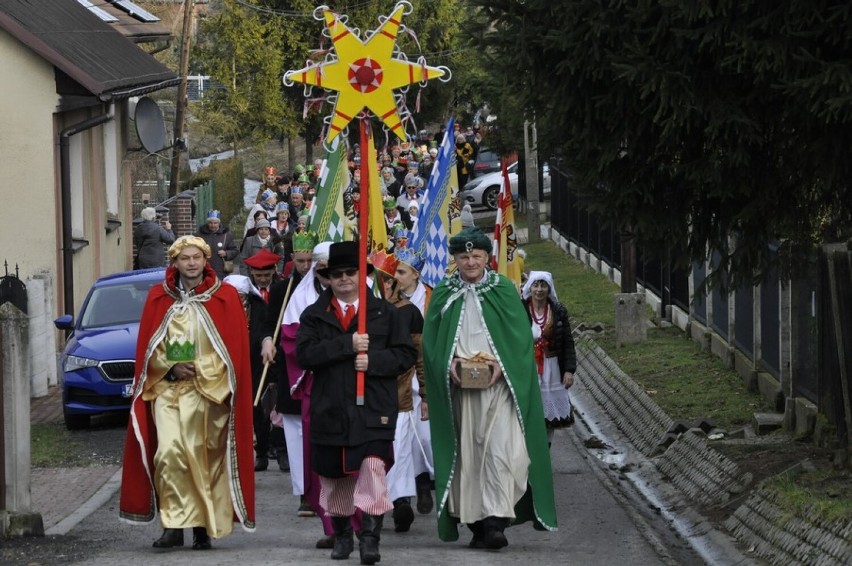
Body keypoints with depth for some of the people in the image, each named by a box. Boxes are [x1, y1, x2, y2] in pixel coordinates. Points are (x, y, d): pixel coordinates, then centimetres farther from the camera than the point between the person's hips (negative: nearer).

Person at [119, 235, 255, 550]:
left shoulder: (225, 297, 4)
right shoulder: (159, 298, 10)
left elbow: (236, 347, 3)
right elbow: (147, 347, 11)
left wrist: (202, 373, -7)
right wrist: (172, 368, -6)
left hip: (209, 392, -1)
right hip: (167, 389, 1)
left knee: (204, 458, -1)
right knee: (168, 452, -15)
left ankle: (203, 525, 8)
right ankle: (173, 524, -13)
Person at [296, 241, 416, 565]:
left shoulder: (384, 312, 7)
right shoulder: (315, 315, 7)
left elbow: (406, 353, 2)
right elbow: (304, 353, -8)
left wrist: (373, 361, -14)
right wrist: (347, 344, -17)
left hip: (373, 408, -2)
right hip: (331, 410, 2)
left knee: (373, 467, -18)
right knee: (335, 475, 11)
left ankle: (370, 538, -17)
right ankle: (341, 535, 30)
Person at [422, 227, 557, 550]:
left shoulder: (503, 290, 6)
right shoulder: (443, 294, 11)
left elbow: (521, 336, 2)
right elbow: (431, 340, 8)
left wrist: (502, 364, -13)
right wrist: (449, 362, -10)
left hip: (498, 384, -2)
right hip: (459, 387, 2)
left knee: (500, 450, -14)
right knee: (467, 454, 3)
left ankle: (496, 521, -19)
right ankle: (477, 523, 8)